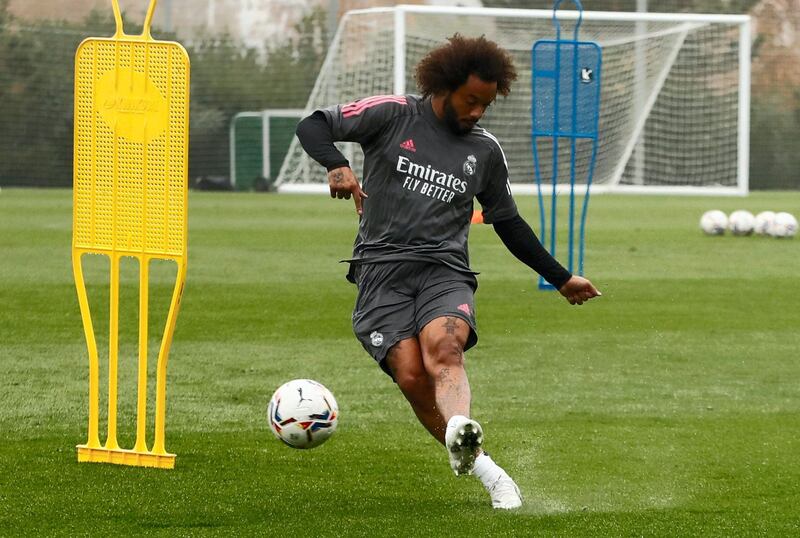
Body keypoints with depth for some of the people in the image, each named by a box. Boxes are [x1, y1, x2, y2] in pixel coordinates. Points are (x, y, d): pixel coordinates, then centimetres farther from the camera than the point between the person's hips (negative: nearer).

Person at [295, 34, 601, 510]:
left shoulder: (487, 151, 15)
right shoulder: (393, 115, 4)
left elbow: (509, 223, 28)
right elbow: (312, 126, -1)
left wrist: (561, 279, 31)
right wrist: (337, 166, -23)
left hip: (445, 270, 1)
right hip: (382, 269, -1)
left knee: (442, 345, -32)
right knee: (410, 374, -21)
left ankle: (461, 431, -59)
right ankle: (485, 471, -11)